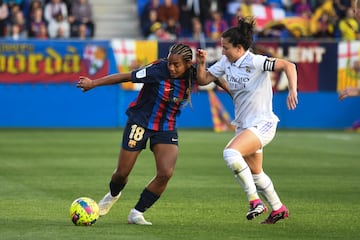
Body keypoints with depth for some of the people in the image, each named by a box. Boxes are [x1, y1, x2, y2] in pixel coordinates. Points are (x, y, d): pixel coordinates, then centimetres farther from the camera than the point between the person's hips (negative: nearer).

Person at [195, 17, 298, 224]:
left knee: (230, 153, -29)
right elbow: (203, 79, 8)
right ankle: (278, 209, 38)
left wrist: (293, 90, -40)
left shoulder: (256, 62, -19)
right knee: (255, 173, 19)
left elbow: (288, 65, -27)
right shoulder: (226, 62, 3)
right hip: (243, 125, 9)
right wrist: (201, 63, -11)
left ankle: (255, 200, -21)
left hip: (262, 124, -9)